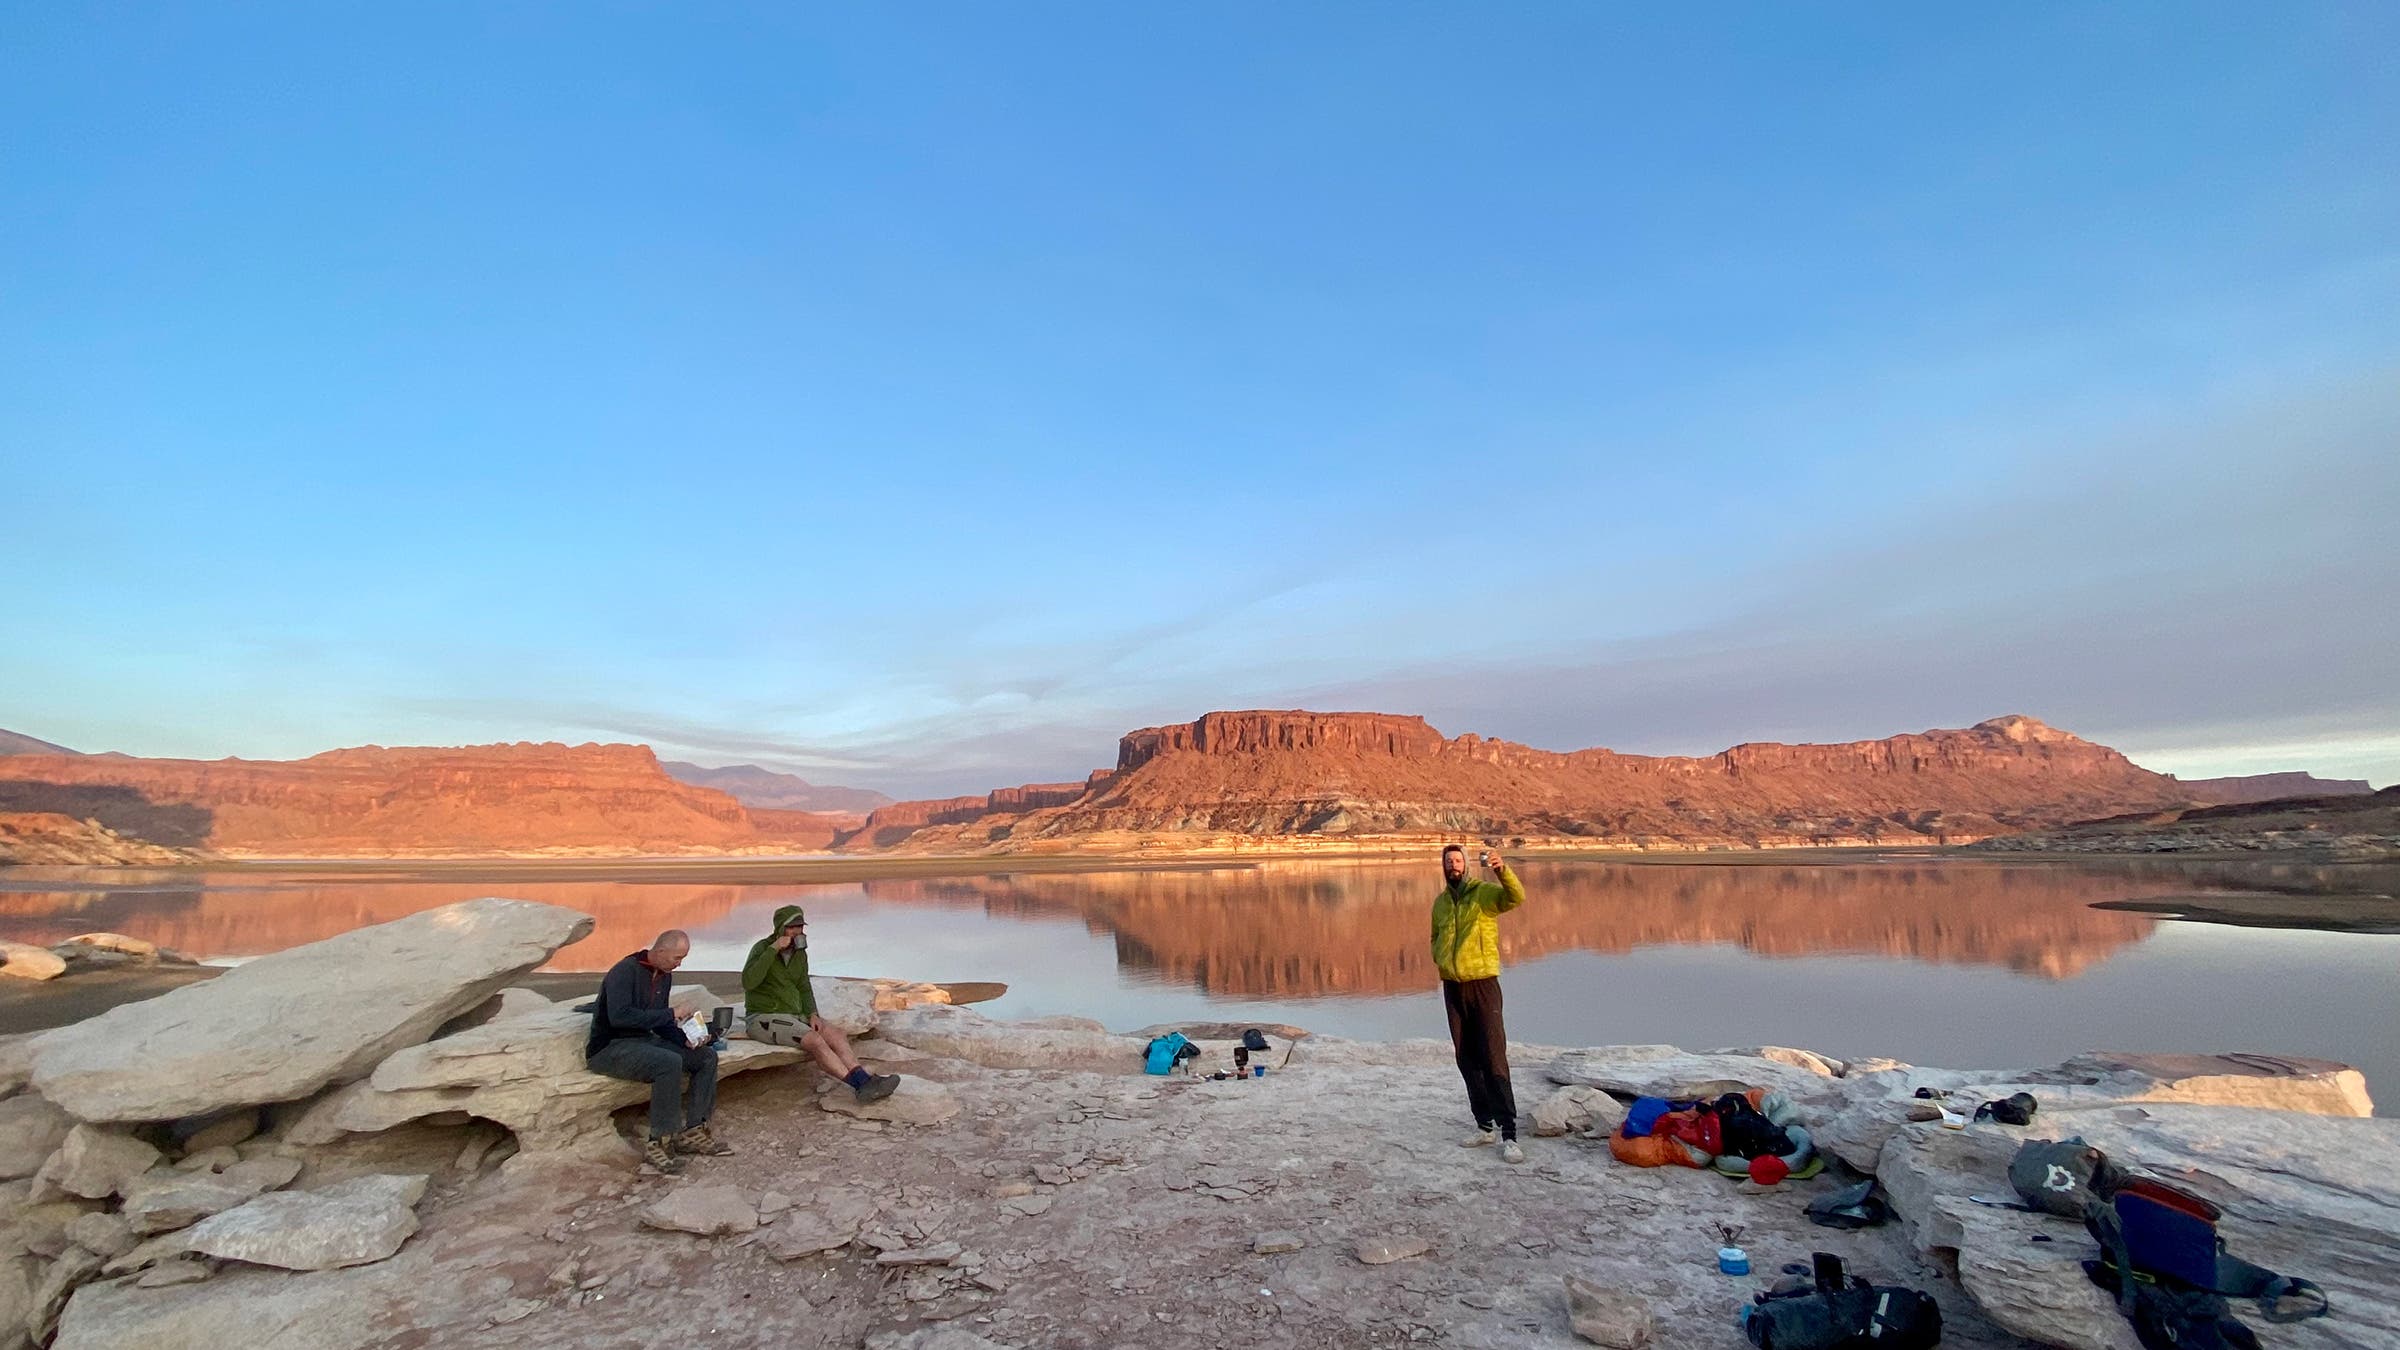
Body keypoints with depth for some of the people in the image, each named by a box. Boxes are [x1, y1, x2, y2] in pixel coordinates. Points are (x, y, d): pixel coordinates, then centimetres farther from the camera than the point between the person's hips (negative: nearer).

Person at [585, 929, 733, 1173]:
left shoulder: (664, 976, 9)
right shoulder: (625, 971, -17)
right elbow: (619, 1016, -32)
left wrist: (685, 1038, -4)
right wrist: (671, 1013, -29)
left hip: (644, 1041, 9)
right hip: (609, 1049, -9)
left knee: (706, 1056, -4)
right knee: (670, 1063, -33)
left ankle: (692, 1132, -2)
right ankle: (658, 1143, -24)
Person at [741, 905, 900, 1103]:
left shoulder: (800, 953, 6)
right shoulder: (762, 948, -14)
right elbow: (748, 982, -30)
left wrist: (812, 1015, -8)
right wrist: (773, 949, -30)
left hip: (793, 1015, 7)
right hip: (764, 1019, -7)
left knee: (835, 1034, -18)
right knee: (815, 1040, -28)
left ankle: (864, 1080, -32)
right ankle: (861, 1085, -32)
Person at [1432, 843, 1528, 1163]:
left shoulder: (1485, 892, -6)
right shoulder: (1439, 902, 12)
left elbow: (1517, 897, -26)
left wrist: (1502, 870, -43)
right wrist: (1439, 958, 4)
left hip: (1483, 983, -6)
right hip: (1452, 987, 6)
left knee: (1494, 1059, -8)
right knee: (1467, 1060, 10)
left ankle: (1508, 1134, -5)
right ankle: (1485, 1126, 20)